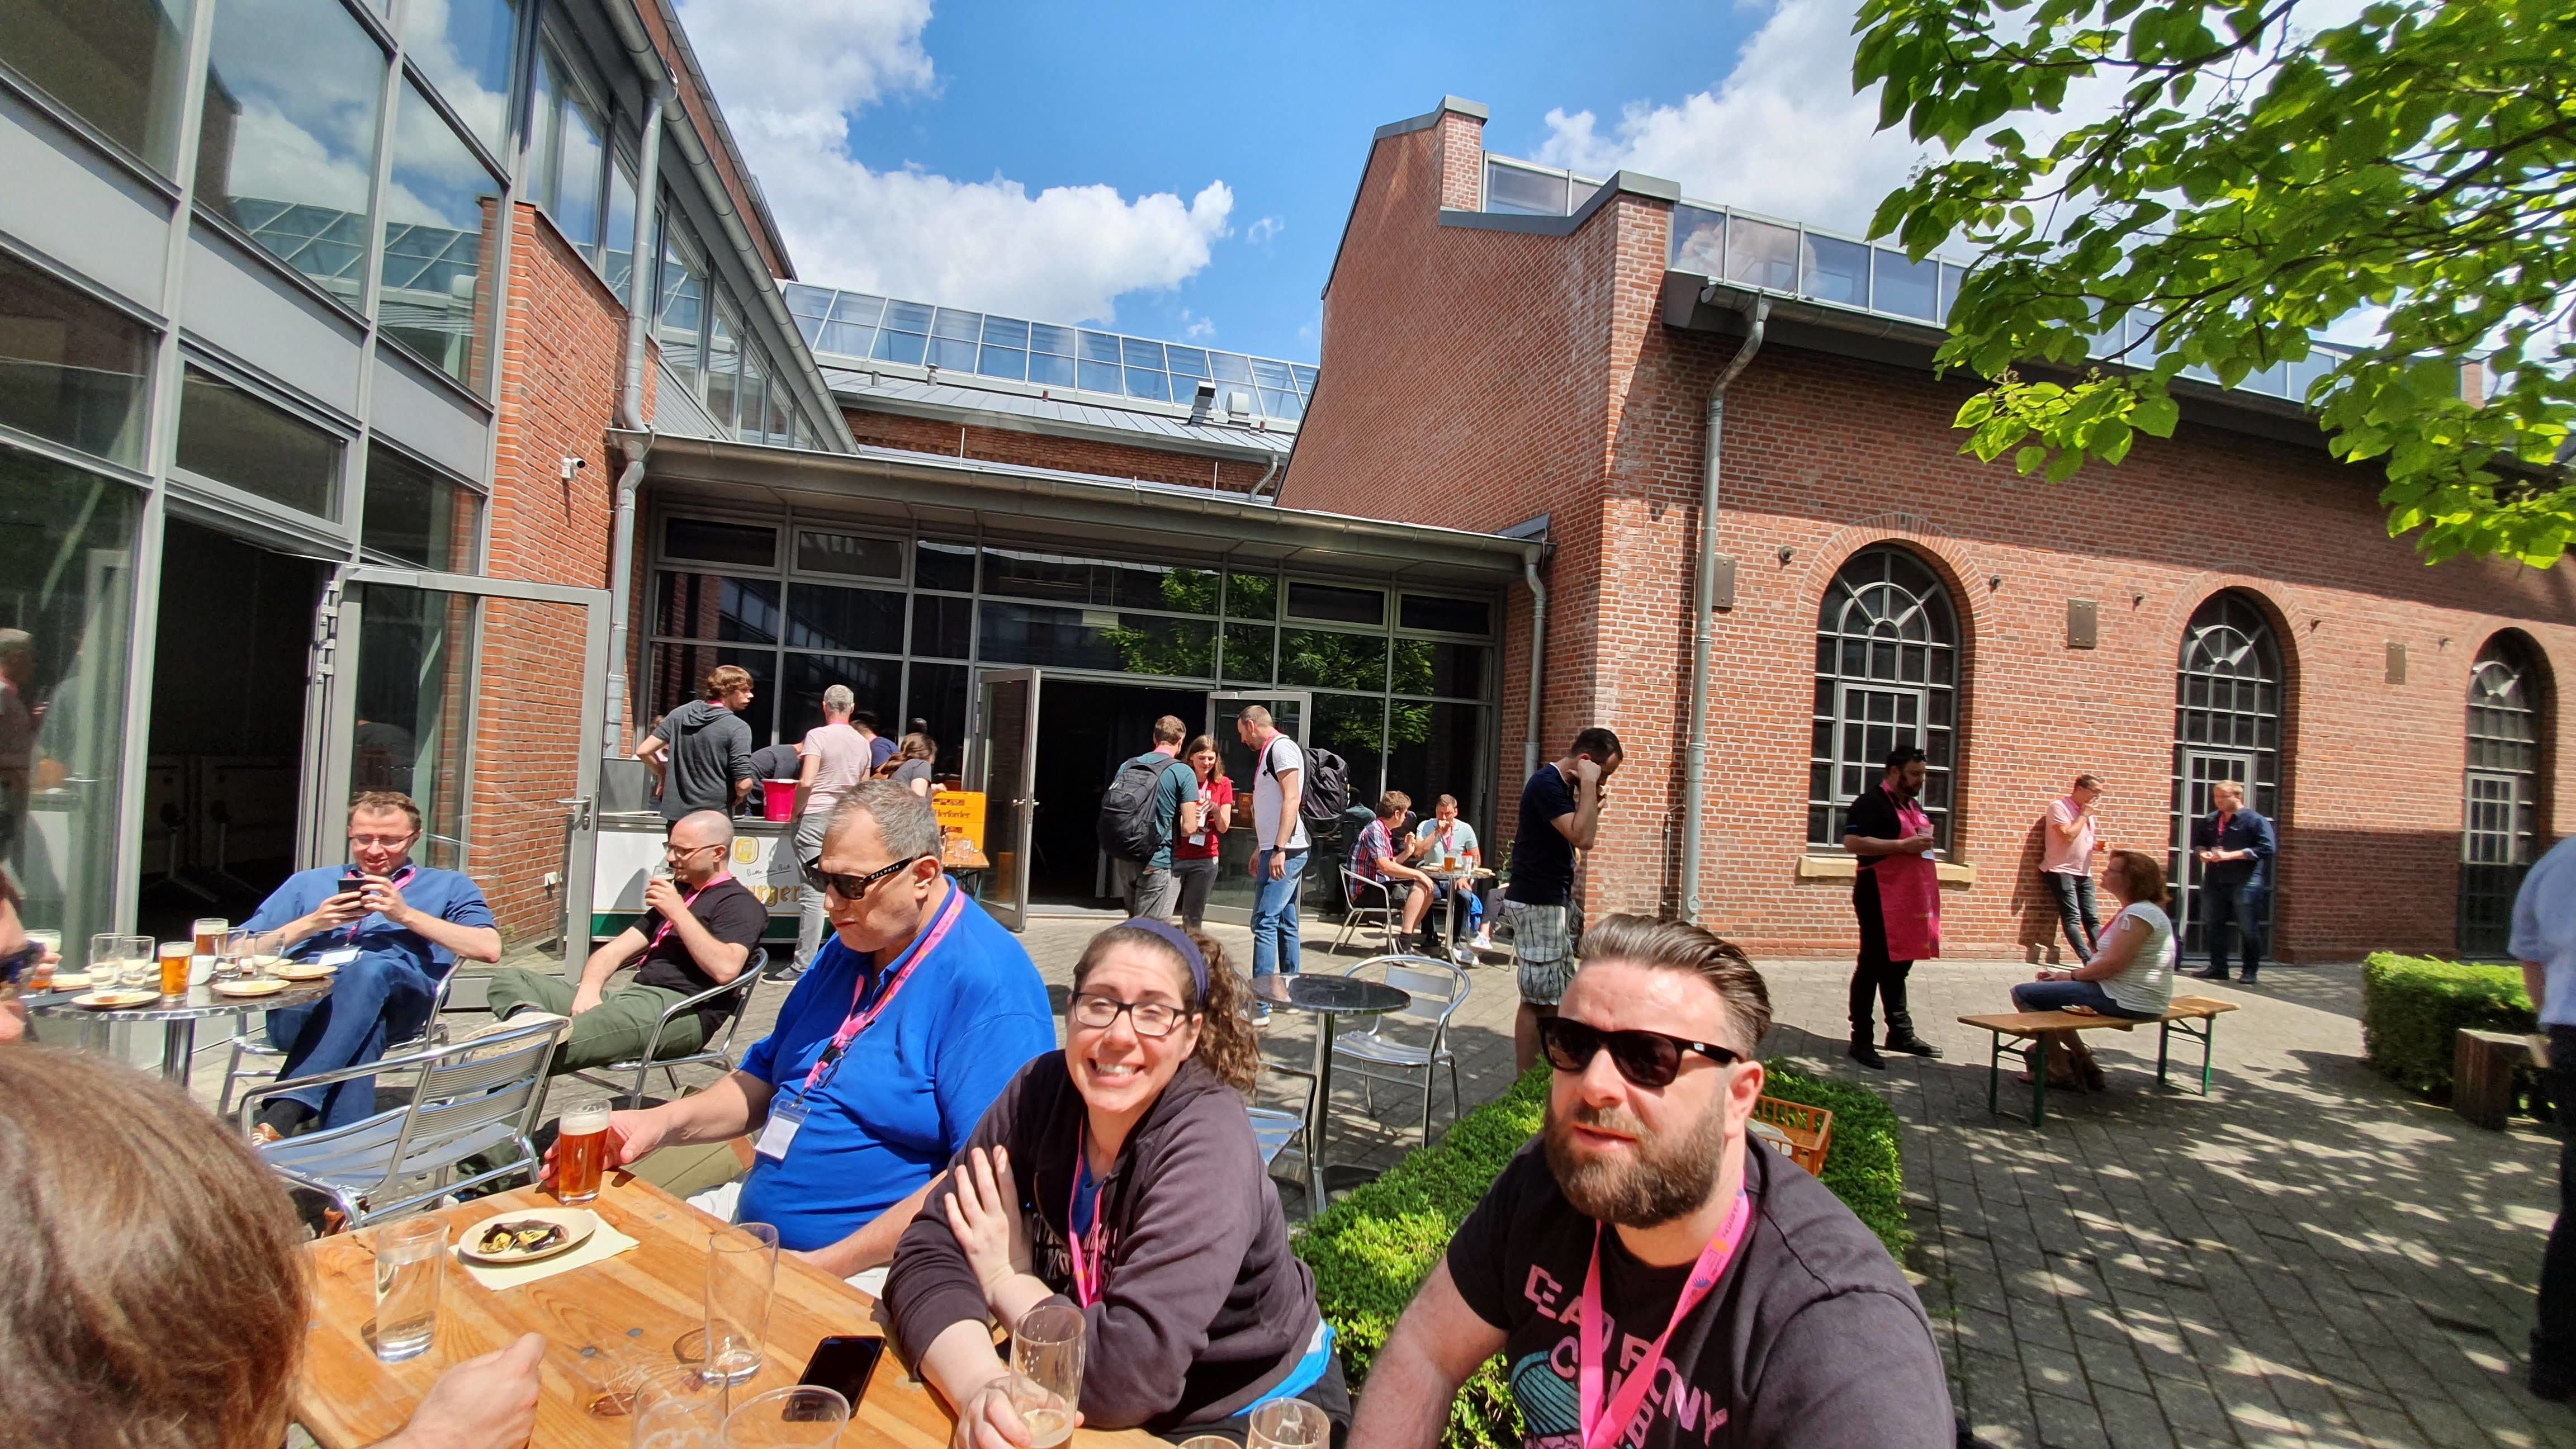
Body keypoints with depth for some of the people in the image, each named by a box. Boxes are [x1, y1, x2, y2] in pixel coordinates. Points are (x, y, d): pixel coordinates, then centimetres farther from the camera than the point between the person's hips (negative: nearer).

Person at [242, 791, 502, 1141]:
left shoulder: (447, 886, 25)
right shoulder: (308, 883, 33)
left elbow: (489, 949, 6)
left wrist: (406, 915, -1)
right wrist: (310, 924, 5)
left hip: (397, 998, -1)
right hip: (300, 1001, 2)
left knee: (372, 968, -39)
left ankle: (281, 1117, -43)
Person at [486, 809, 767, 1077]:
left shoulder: (740, 904, -2)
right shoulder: (677, 892, 28)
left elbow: (725, 969, -21)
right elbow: (616, 950, 22)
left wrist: (678, 913, -15)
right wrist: (589, 990, 0)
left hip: (679, 1012, -9)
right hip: (631, 997, 10)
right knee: (510, 978, -2)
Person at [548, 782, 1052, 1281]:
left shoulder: (989, 985, -21)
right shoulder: (845, 949, 10)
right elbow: (764, 1080, 20)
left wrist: (830, 1263, -22)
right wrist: (665, 1122, 1)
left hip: (867, 1268, -9)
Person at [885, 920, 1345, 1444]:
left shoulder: (1208, 1141, -26)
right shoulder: (1041, 1090, -11)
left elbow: (1129, 1372, -30)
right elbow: (928, 1254, -13)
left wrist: (1006, 1282, -16)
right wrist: (981, 1385, -30)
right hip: (1091, 1402, 4)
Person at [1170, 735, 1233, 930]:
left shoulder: (1223, 784, 2)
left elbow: (1224, 828, 2)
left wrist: (1216, 809, -18)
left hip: (1204, 860, 1)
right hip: (1174, 856, -1)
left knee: (1193, 919, 7)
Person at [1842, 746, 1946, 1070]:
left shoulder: (1913, 806, 18)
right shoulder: (1871, 802, -11)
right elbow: (1852, 842, -23)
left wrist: (1925, 843, 13)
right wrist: (1903, 845, -23)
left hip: (1909, 898, 9)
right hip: (1880, 896, -9)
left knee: (1899, 964, 16)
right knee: (1874, 965, -5)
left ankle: (1901, 1033, 27)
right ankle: (1861, 1040, 1)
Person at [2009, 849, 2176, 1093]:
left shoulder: (2139, 914, -19)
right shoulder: (2134, 911, 15)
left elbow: (2113, 964, -24)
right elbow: (2109, 960, 16)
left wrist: (2072, 975, -8)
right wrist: (2065, 975, 7)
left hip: (2125, 1001, -11)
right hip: (2119, 993, 11)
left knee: (2023, 994, -10)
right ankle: (2080, 1059, 20)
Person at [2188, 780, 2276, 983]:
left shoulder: (2255, 820, -5)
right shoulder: (2209, 821, 13)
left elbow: (2267, 848, -14)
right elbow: (2197, 843, 23)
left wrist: (2231, 855, -18)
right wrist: (2201, 853, 0)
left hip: (2245, 882, -6)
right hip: (2214, 882, 6)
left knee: (2248, 929, 0)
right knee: (2213, 926, 9)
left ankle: (2250, 971, 10)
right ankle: (2218, 968, 18)